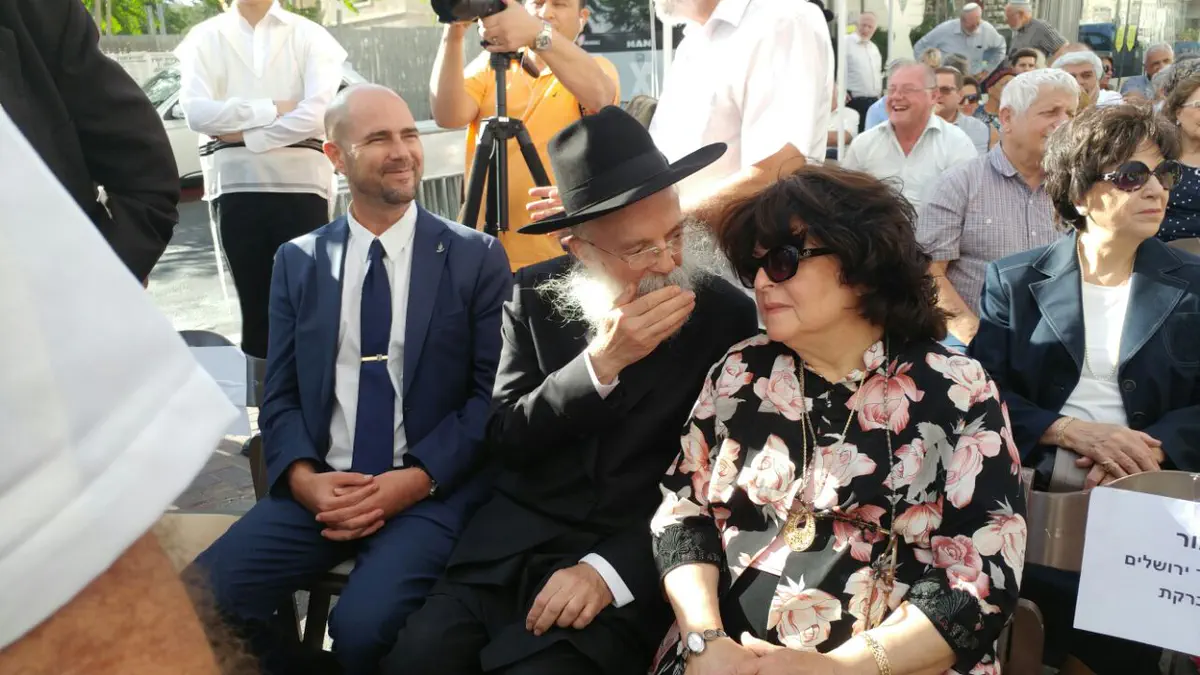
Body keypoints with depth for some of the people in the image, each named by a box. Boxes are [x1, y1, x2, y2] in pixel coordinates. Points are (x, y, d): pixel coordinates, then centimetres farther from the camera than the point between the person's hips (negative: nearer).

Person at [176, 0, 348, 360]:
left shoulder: (309, 35, 6)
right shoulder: (204, 37, 10)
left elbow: (318, 111, -8)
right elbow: (196, 112, -4)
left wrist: (245, 134, -6)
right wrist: (273, 109, -8)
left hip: (301, 182, -1)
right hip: (235, 186, 1)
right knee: (254, 299, 5)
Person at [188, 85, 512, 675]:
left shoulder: (476, 258, 4)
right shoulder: (298, 262, 12)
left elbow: (492, 392, -1)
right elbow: (280, 396, 9)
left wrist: (418, 478, -14)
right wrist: (304, 478, -10)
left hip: (433, 490, -3)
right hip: (319, 487, 3)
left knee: (364, 626, -29)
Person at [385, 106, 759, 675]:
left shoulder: (726, 315, -6)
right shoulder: (534, 296, 1)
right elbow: (505, 440, -3)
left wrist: (609, 568, -16)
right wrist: (602, 362, -17)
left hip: (631, 562, -2)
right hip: (512, 548, 3)